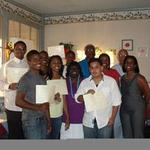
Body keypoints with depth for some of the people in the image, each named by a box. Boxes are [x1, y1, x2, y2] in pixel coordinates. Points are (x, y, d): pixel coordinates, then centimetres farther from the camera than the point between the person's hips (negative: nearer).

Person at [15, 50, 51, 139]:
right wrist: (38, 107, -19)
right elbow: (18, 101, -15)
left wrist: (48, 121, 12)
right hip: (31, 121, -7)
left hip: (42, 119, 7)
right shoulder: (26, 79, -9)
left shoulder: (42, 79, 12)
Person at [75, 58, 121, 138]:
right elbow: (77, 98, 3)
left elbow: (116, 101, -2)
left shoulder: (111, 81, -3)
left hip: (105, 121, -2)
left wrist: (112, 118, -6)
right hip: (88, 121, 3)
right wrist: (86, 95, -17)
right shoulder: (84, 82, 5)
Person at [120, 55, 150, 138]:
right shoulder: (122, 78, 6)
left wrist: (141, 104, 7)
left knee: (138, 134, 0)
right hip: (124, 110, 5)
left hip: (137, 110, -5)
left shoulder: (139, 78, -10)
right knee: (127, 134, 14)